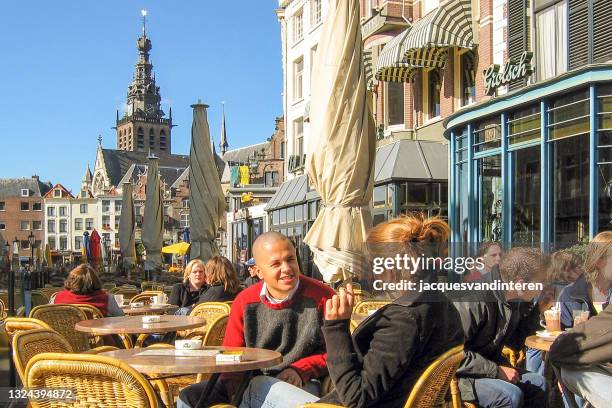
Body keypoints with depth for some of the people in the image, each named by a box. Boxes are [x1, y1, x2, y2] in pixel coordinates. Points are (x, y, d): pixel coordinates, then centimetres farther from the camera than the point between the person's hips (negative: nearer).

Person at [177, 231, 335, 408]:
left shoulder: (322, 296, -5)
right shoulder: (244, 302, 5)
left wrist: (301, 370, -11)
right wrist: (232, 376, -8)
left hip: (300, 386, -4)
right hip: (252, 379, 4)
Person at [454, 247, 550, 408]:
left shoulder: (513, 301, 1)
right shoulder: (474, 302, -28)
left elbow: (515, 342, 13)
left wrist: (538, 310, 3)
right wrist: (496, 370, -25)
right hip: (458, 373, -9)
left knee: (538, 382, 9)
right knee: (511, 395, -26)